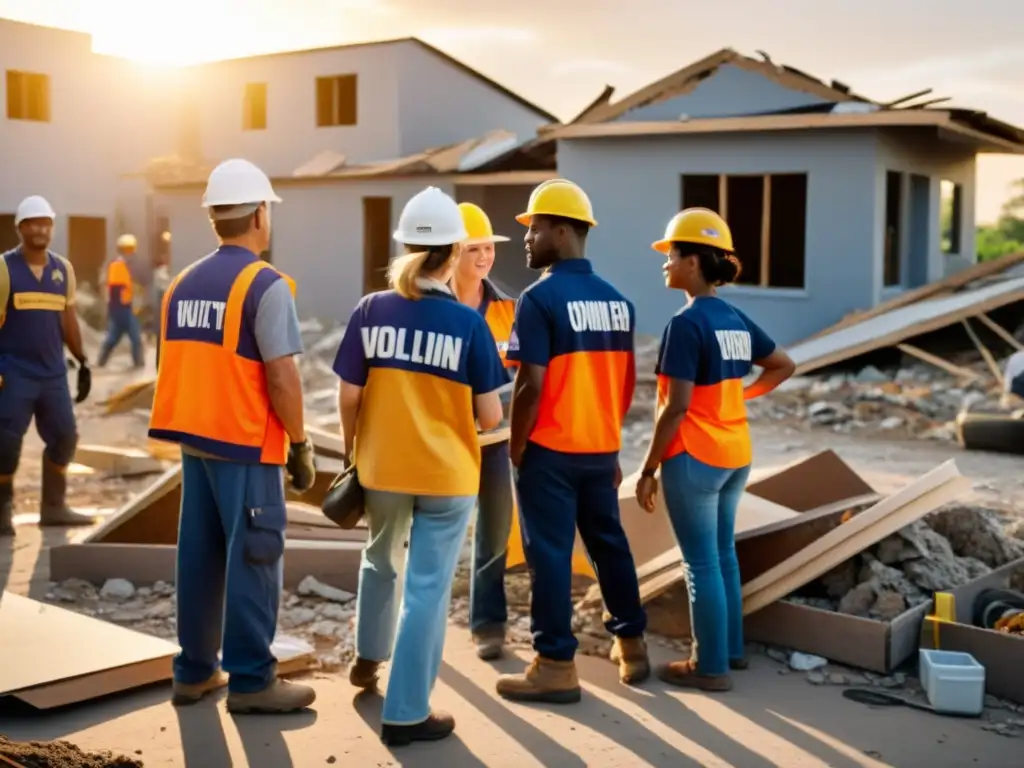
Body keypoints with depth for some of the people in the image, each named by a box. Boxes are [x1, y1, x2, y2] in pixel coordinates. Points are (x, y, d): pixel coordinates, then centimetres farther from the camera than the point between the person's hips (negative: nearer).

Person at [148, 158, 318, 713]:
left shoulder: (183, 283, 10)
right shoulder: (266, 285, -13)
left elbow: (179, 367, 14)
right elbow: (282, 379, -17)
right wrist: (300, 445, -7)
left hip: (194, 439, 7)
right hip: (246, 444, -7)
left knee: (200, 556, 13)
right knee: (252, 559, 0)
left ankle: (194, 671, 21)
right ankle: (251, 681, 5)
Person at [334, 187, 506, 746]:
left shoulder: (370, 311, -7)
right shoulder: (468, 323, -13)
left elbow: (348, 397, -4)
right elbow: (490, 416, -11)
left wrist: (350, 450, 14)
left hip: (380, 468, 3)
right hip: (447, 475, -3)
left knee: (380, 560, 28)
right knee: (427, 590, 6)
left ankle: (368, 658, 48)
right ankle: (406, 714, 12)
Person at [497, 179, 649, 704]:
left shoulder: (541, 298, -15)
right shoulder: (617, 300, 7)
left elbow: (531, 387, -19)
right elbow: (627, 379, 12)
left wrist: (515, 449, -8)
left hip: (550, 450, -7)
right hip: (601, 449, 7)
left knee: (550, 554, 1)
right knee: (610, 544, 18)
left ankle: (556, 667, 7)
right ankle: (631, 646, 28)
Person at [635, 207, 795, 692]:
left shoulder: (686, 324, -18)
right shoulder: (736, 320, 6)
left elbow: (677, 405, -20)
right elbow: (784, 366, 19)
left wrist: (648, 470, -14)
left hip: (693, 458, -8)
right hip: (735, 455, 8)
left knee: (701, 562, 1)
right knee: (722, 554, 18)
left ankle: (711, 667, 10)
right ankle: (731, 650, 29)